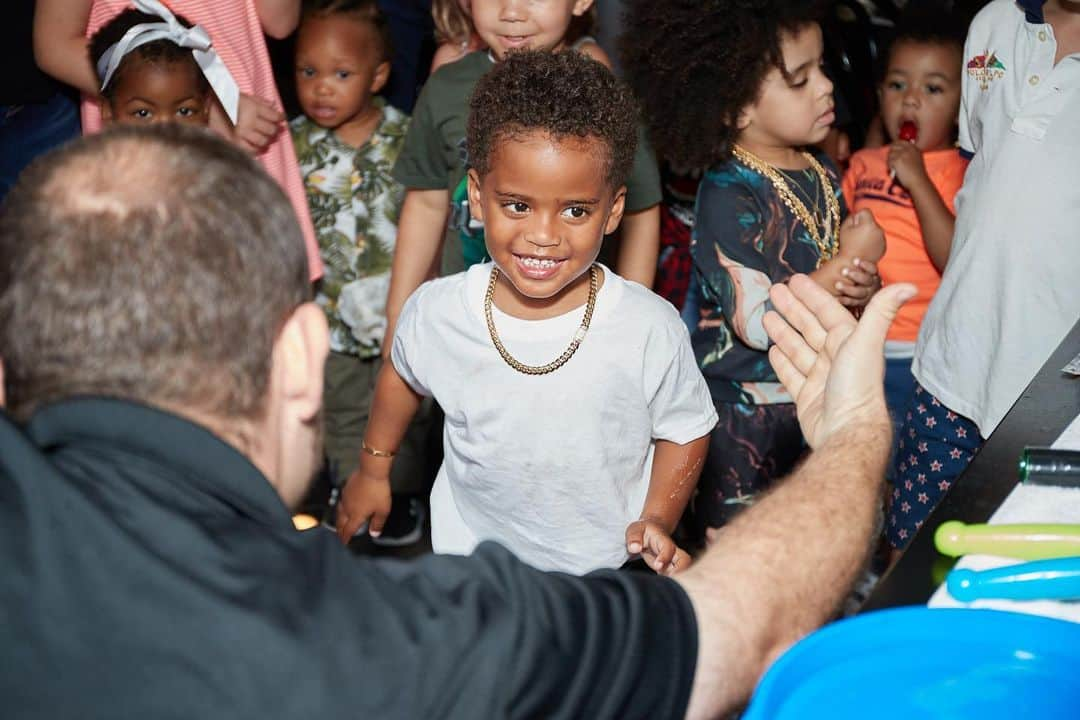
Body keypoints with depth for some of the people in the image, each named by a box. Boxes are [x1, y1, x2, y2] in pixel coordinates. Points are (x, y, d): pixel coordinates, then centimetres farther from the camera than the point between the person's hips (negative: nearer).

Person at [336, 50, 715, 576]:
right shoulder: (436, 311, -18)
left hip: (609, 569, -1)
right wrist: (372, 470, 17)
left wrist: (656, 521, -15)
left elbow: (685, 430, -4)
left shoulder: (651, 329, -22)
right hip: (472, 566, 1)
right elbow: (403, 375, 6)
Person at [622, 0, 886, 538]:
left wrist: (862, 287, -13)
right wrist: (848, 260, -18)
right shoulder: (728, 196, -21)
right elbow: (759, 322, -28)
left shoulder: (821, 176, 4)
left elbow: (849, 279, 12)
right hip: (742, 414, -7)